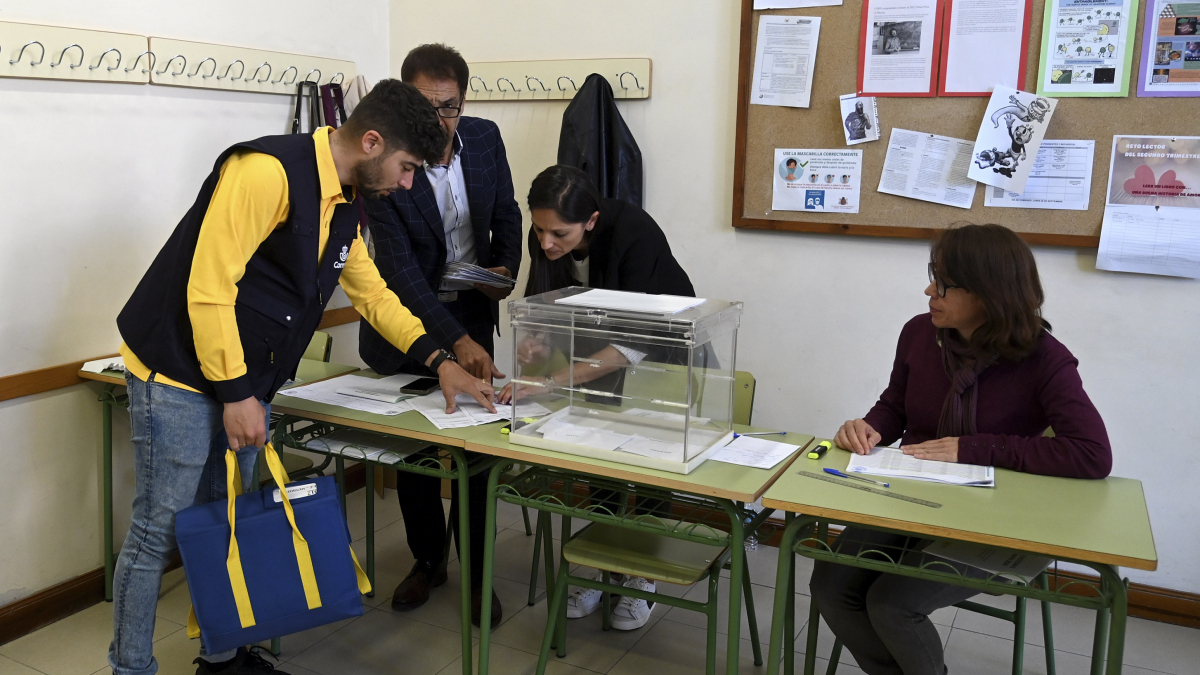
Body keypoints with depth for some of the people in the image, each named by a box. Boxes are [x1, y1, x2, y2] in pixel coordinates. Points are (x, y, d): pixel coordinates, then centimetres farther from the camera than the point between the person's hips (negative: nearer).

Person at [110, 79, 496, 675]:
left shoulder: (345, 202, 7)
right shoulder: (268, 172, -22)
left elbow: (371, 291, 17)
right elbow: (208, 284, -24)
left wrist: (439, 360, 9)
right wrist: (234, 393, -21)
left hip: (246, 383, 8)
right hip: (179, 375, -8)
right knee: (159, 531, 2)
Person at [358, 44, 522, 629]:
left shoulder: (485, 139, -6)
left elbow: (507, 214, 10)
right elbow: (399, 266, -26)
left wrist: (505, 269, -9)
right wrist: (456, 341, -33)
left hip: (471, 311, 2)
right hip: (406, 317, -2)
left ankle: (477, 570, 17)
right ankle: (427, 560, 29)